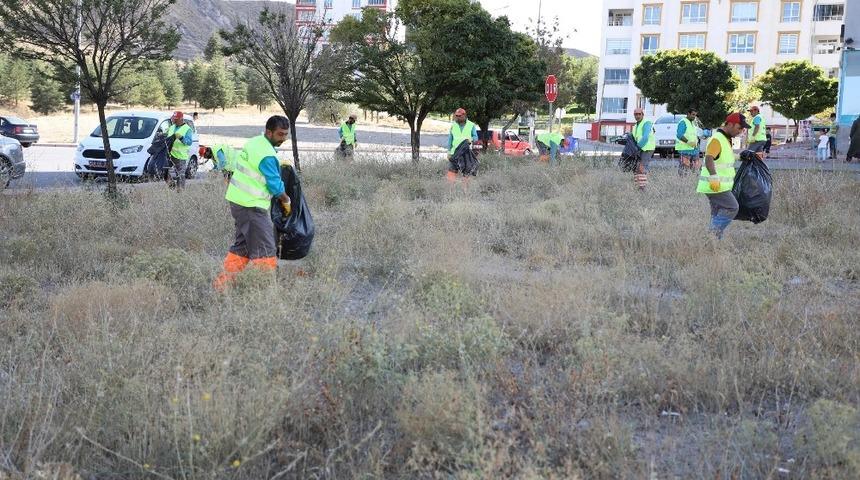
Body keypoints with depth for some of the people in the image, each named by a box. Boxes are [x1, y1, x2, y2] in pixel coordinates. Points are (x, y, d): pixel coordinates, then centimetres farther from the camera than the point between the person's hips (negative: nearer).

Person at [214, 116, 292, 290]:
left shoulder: (253, 142, 9)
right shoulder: (267, 155, -20)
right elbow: (275, 185, -15)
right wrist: (286, 200, 2)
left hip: (237, 199, 10)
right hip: (252, 206, -10)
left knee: (242, 245, 19)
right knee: (265, 249, -4)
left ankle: (223, 282, 23)